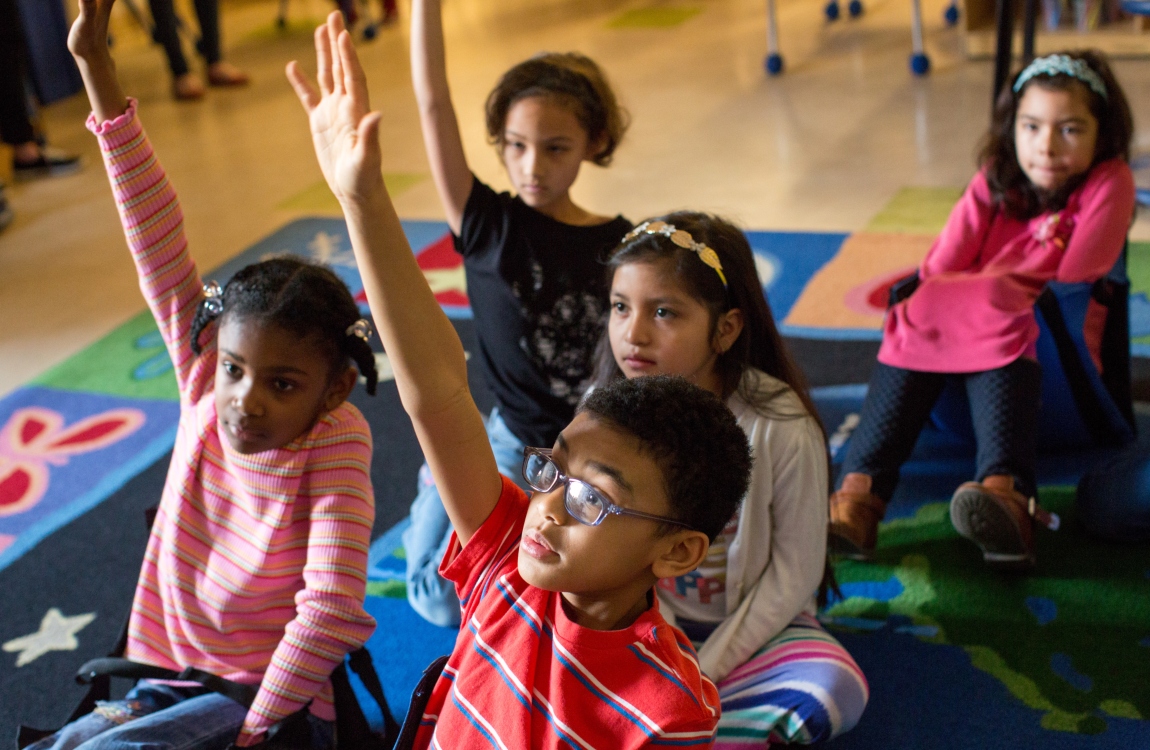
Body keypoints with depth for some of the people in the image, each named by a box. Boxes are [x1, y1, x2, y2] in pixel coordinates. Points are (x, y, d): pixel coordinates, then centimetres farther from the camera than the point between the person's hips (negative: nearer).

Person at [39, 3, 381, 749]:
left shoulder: (337, 439, -20)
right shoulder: (206, 387, -7)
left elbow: (332, 605, -27)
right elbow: (158, 245, -10)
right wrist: (96, 67, -11)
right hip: (172, 678, 6)